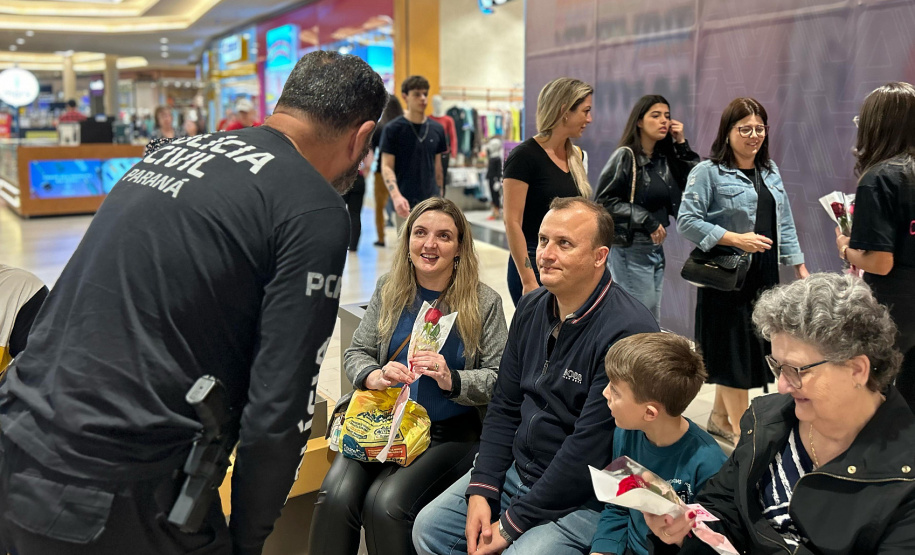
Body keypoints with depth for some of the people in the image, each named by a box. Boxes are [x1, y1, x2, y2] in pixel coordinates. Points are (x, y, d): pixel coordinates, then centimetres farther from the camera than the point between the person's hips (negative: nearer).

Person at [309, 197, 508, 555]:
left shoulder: (484, 303, -1)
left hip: (448, 433, -2)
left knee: (386, 503, -27)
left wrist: (451, 379, -21)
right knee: (336, 496, -24)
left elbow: (500, 380, -3)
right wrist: (374, 376, -12)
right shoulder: (389, 290, 8)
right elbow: (356, 353, 11)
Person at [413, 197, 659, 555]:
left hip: (583, 498, -6)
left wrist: (512, 524, -17)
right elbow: (505, 406, 8)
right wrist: (481, 490, -4)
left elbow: (589, 447, -23)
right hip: (516, 469, 7)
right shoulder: (531, 308, 3)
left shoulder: (628, 331, -23)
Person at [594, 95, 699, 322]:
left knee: (653, 321, 11)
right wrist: (646, 220, -14)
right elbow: (603, 201, -13)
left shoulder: (665, 158, 10)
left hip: (656, 246, 7)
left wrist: (682, 144, 4)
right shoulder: (625, 156, -8)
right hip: (631, 248, -7)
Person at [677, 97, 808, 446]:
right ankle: (742, 432, 8)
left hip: (764, 275, 7)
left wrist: (799, 266, 13)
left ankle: (720, 418, 30)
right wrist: (736, 239, -19)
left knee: (751, 349, 14)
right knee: (733, 354, -2)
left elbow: (784, 223, 18)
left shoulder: (770, 172, 14)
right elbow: (687, 222, -15)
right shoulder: (708, 172, -8)